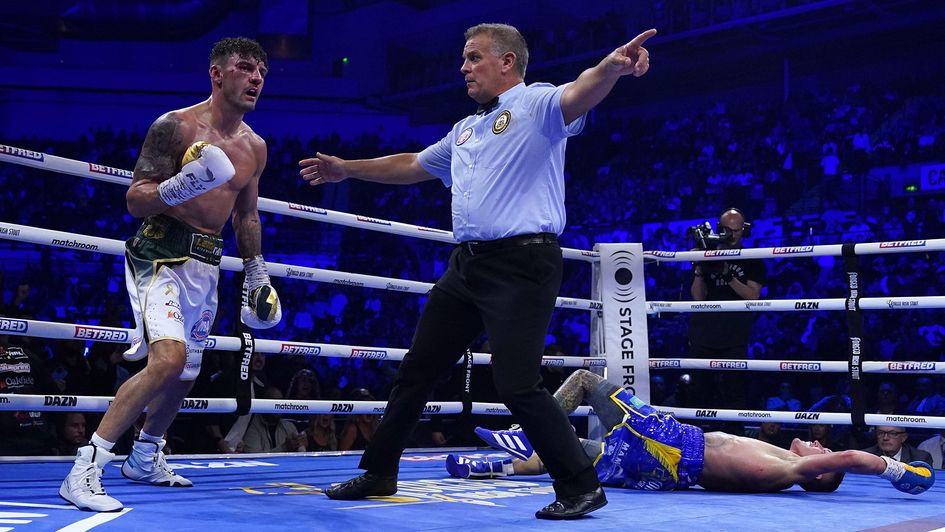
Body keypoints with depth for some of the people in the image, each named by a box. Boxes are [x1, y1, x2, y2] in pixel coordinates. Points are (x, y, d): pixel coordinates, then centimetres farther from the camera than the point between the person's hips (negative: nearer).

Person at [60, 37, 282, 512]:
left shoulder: (254, 147, 11)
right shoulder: (176, 126, -9)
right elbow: (134, 200, -10)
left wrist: (257, 277, 21)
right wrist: (179, 187, -28)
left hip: (207, 264, 7)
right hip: (162, 255, -7)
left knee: (185, 376, 14)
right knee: (169, 359, -26)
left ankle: (144, 459, 38)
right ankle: (85, 468, -19)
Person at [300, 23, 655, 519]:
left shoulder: (535, 105, -4)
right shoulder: (466, 129, 22)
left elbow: (578, 95, -26)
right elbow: (412, 165, 35)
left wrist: (611, 67, -48)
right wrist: (348, 169, 40)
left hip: (521, 264, -9)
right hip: (467, 263, 9)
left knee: (517, 385, -15)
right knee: (416, 369, 14)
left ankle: (581, 488, 0)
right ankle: (378, 473, 29)